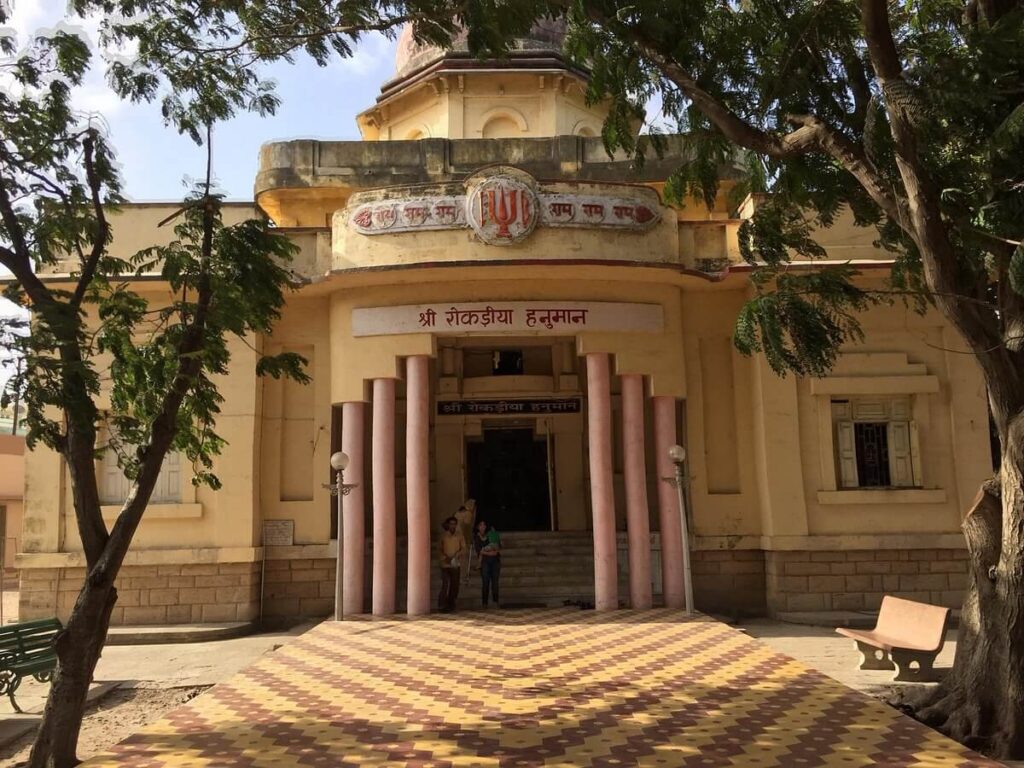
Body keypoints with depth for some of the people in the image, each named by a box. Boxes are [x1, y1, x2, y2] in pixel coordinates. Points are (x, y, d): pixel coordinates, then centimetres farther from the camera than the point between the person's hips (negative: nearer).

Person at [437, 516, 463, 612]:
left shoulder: (459, 536, 5)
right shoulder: (443, 535, 3)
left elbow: (463, 548, 4)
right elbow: (439, 549, 6)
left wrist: (457, 554, -15)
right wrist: (444, 558, -10)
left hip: (455, 565, 2)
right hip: (445, 564, -2)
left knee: (455, 586, 6)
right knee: (445, 585, -11)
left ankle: (451, 605, 19)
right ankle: (442, 605, -6)